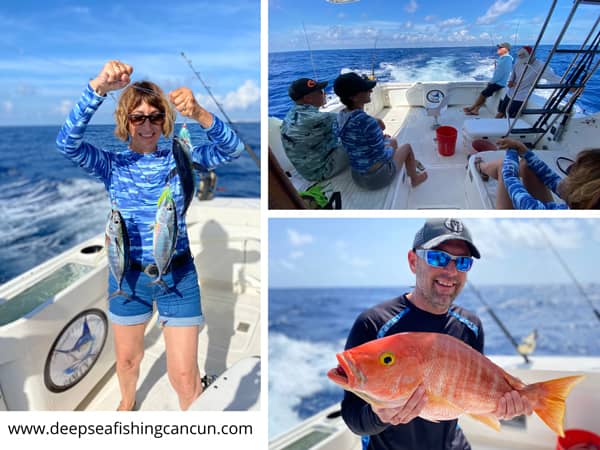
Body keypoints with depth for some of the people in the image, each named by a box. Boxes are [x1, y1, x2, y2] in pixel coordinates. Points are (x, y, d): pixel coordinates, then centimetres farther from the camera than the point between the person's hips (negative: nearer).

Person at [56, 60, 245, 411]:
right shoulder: (112, 165, -4)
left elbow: (232, 149, -20)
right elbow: (67, 143, -22)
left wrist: (200, 114, -40)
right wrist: (98, 87, -36)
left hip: (177, 275, -1)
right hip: (128, 275, 2)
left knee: (184, 373, 4)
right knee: (127, 358, 23)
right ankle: (128, 402, 57)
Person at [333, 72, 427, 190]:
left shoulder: (341, 116, -6)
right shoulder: (367, 121, -32)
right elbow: (382, 156, -23)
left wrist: (381, 139, 11)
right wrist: (389, 146, -2)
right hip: (378, 177, -7)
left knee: (393, 141, 31)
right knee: (407, 147, 22)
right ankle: (414, 179, 47)